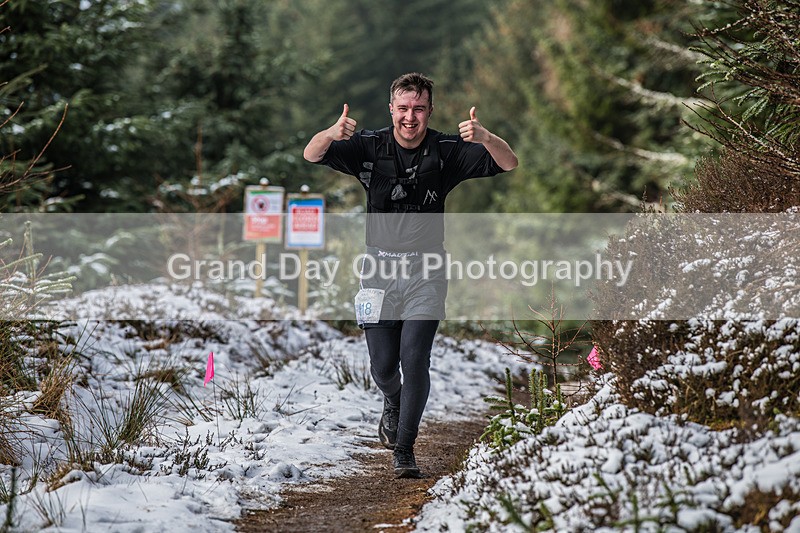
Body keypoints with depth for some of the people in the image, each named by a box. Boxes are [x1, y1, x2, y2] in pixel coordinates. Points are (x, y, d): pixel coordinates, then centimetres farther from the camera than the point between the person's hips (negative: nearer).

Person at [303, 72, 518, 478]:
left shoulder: (446, 151, -3)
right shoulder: (369, 147, -2)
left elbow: (509, 164, -11)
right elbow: (311, 156, -12)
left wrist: (485, 138, -33)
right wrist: (331, 134, -36)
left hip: (425, 271, -1)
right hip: (379, 266, 1)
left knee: (414, 359, -12)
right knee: (382, 365, 5)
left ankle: (405, 449, -2)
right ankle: (393, 403, 40)